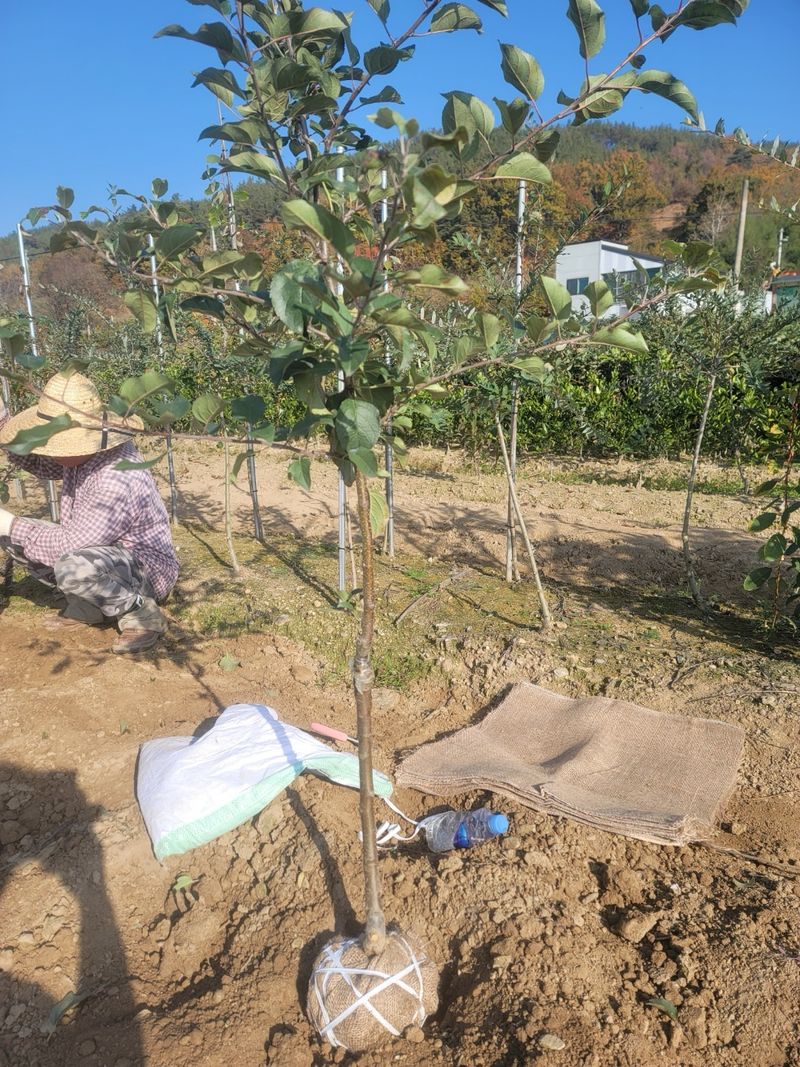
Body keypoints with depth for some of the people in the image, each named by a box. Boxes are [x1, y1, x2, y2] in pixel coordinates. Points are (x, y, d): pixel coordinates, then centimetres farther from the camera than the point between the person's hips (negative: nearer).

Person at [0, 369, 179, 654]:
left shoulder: (116, 480, -34)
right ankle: (85, 605, 12)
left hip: (146, 570, -9)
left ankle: (143, 615, -13)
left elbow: (69, 543, -31)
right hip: (102, 556, 9)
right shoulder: (84, 452, -6)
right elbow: (39, 463, 14)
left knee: (75, 566, -40)